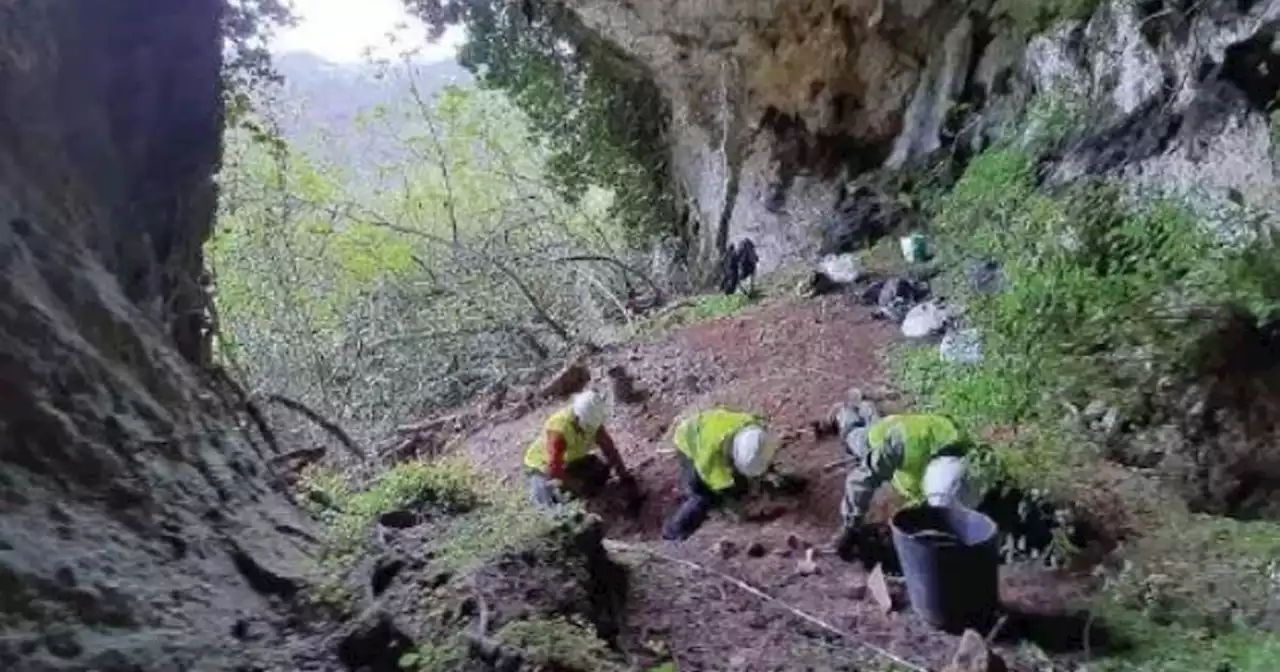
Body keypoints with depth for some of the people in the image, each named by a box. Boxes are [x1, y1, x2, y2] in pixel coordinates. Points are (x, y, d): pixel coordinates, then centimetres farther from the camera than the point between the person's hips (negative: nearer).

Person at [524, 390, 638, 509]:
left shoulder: (592, 421, -19)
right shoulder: (558, 430, -38)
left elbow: (610, 449, -13)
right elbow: (554, 468, -40)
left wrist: (626, 479, -17)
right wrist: (580, 486, -36)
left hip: (569, 460, 6)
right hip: (543, 465, -6)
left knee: (601, 471, -9)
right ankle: (539, 484, 5)